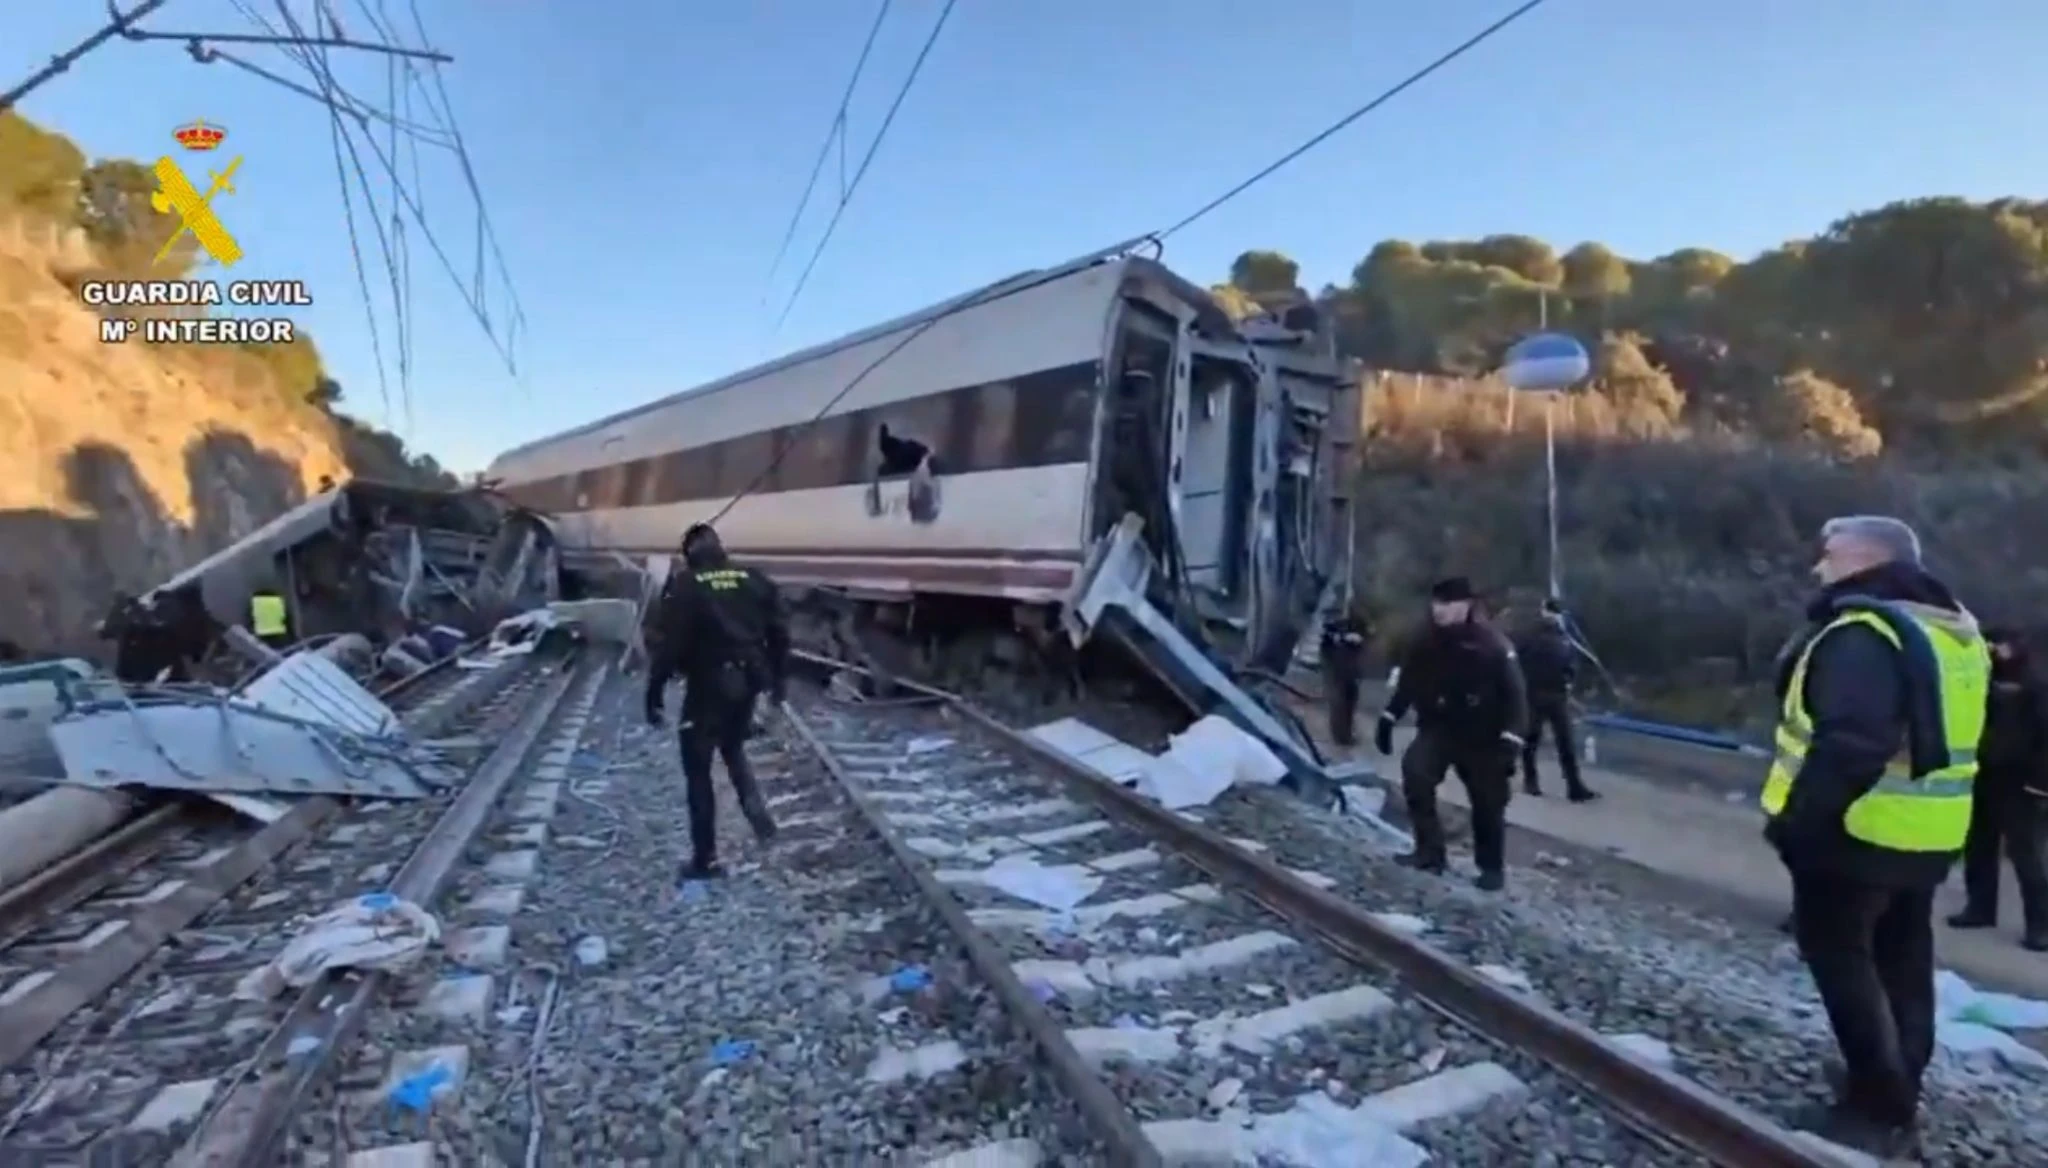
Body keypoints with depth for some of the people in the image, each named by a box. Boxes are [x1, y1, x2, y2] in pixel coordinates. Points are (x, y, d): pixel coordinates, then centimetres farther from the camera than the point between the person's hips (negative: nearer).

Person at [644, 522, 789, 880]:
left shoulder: (683, 586, -8)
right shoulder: (755, 581, 4)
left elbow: (667, 644, -13)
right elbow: (779, 633, 7)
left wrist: (654, 693, -6)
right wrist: (779, 678, 18)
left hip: (707, 687, -4)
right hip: (747, 683, 5)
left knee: (698, 771, 8)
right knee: (733, 747, 29)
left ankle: (705, 858, 12)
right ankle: (753, 803, 4)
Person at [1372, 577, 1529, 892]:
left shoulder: (1493, 645, -16)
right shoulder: (1426, 642, -4)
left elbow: (1514, 695, -15)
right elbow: (1407, 683, 9)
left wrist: (1509, 741, -22)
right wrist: (1388, 719, 6)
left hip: (1481, 737, -3)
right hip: (1438, 728, 3)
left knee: (1488, 804, 6)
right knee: (1415, 772, -21)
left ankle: (1492, 868, 28)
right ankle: (1429, 851, -8)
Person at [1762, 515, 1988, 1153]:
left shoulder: (1863, 633, -20)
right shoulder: (1952, 627, 13)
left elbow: (1850, 745, -29)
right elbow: (1937, 736, 19)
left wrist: (1797, 818, -24)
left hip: (1856, 831, -10)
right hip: (1925, 834, 10)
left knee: (1841, 960, 2)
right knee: (1901, 963, 18)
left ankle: (1878, 1108, 7)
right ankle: (1897, 1096, 31)